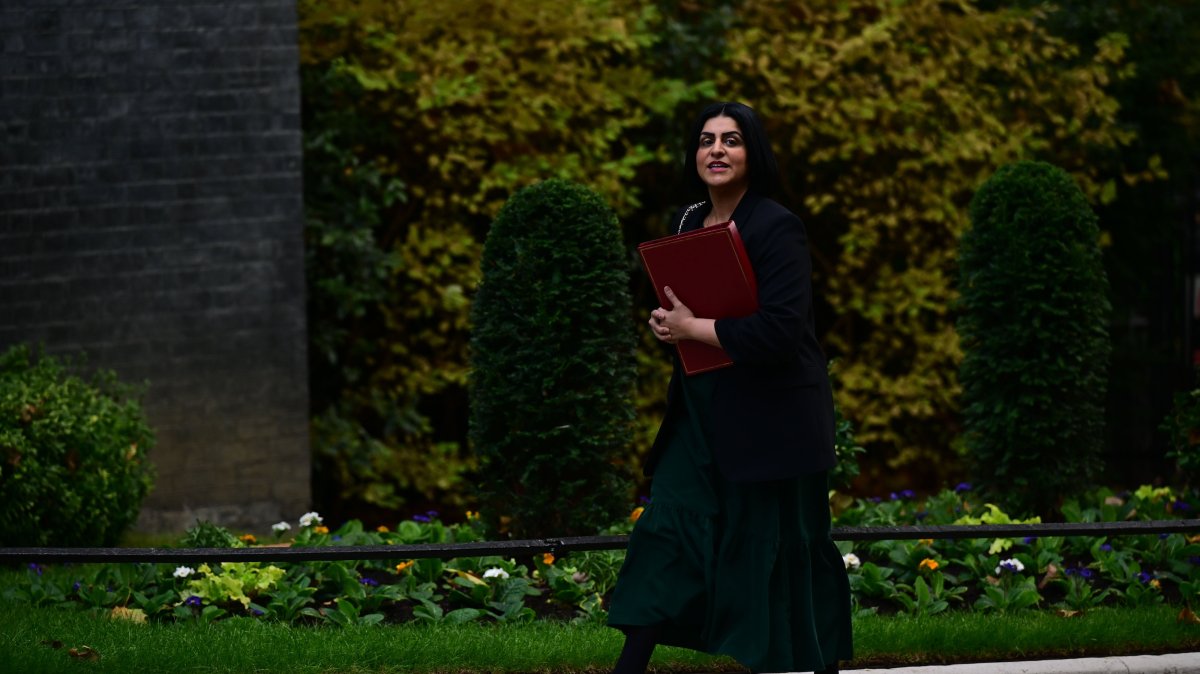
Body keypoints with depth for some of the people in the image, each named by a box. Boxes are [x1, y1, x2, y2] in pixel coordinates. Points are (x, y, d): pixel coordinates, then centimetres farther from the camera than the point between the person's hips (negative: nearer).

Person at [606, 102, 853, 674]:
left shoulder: (775, 228, -15)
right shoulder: (687, 223, 8)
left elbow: (779, 330, -25)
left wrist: (691, 328, -18)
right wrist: (666, 322, -2)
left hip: (769, 418, -7)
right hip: (700, 411, 7)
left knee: (778, 551, 1)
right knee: (666, 530, 0)